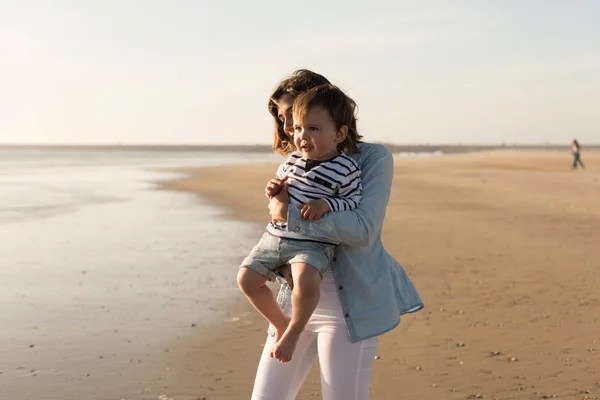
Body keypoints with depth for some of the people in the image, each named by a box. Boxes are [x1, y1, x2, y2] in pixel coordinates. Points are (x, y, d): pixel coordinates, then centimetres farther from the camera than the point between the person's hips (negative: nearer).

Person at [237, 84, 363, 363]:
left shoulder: (346, 169, -10)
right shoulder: (293, 160, 8)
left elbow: (354, 201, -7)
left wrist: (326, 204, -22)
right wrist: (276, 191, 2)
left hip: (313, 243, -6)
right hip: (276, 235, 7)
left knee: (306, 281, -33)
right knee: (247, 278, -1)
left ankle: (293, 331, -4)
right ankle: (280, 323, 21)